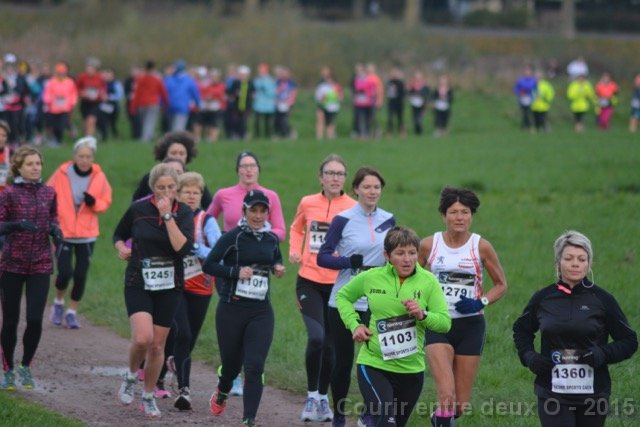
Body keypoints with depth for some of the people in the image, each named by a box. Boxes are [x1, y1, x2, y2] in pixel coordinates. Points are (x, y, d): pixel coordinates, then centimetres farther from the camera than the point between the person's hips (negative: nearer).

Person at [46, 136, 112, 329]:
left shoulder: (99, 177, -2)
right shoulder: (62, 174, -8)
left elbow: (105, 203, 5)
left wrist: (94, 202, -16)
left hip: (87, 234, 2)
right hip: (63, 232, -2)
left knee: (81, 275, 2)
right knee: (65, 272, -11)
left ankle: (72, 312, 20)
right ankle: (58, 302, 19)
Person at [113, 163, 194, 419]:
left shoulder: (184, 213, -4)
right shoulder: (138, 210, -4)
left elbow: (183, 248, -19)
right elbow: (119, 235, 13)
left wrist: (167, 216, -22)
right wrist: (121, 247, -9)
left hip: (169, 287, 1)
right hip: (138, 283, -1)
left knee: (157, 345, 6)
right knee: (142, 338, -21)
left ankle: (148, 397, 25)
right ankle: (130, 377, 9)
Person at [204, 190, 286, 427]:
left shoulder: (271, 240, 7)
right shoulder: (233, 237, -7)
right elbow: (208, 265, -9)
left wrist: (278, 268, 5)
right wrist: (236, 271, -19)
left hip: (261, 311, 2)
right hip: (231, 309, -2)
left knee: (255, 366, -10)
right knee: (232, 362, 10)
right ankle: (222, 393, 45)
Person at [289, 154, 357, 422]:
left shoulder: (353, 208, -4)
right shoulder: (308, 203, 3)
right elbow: (296, 228, 23)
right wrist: (294, 250, 6)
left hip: (339, 284, 0)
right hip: (309, 281, 0)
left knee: (330, 343, 8)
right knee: (316, 337, -17)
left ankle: (323, 397, 26)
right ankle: (311, 395, -1)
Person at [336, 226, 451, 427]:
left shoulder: (428, 281, -4)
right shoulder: (371, 278, -3)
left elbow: (445, 322, -5)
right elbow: (342, 296, 15)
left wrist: (423, 315, -25)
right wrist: (355, 325, 1)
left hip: (411, 369, 2)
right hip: (373, 364, -2)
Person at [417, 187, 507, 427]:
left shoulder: (481, 247, -2)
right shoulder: (429, 245, -1)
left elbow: (501, 285, 8)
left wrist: (481, 302, -10)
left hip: (470, 325, 1)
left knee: (461, 404, 5)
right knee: (447, 396, -20)